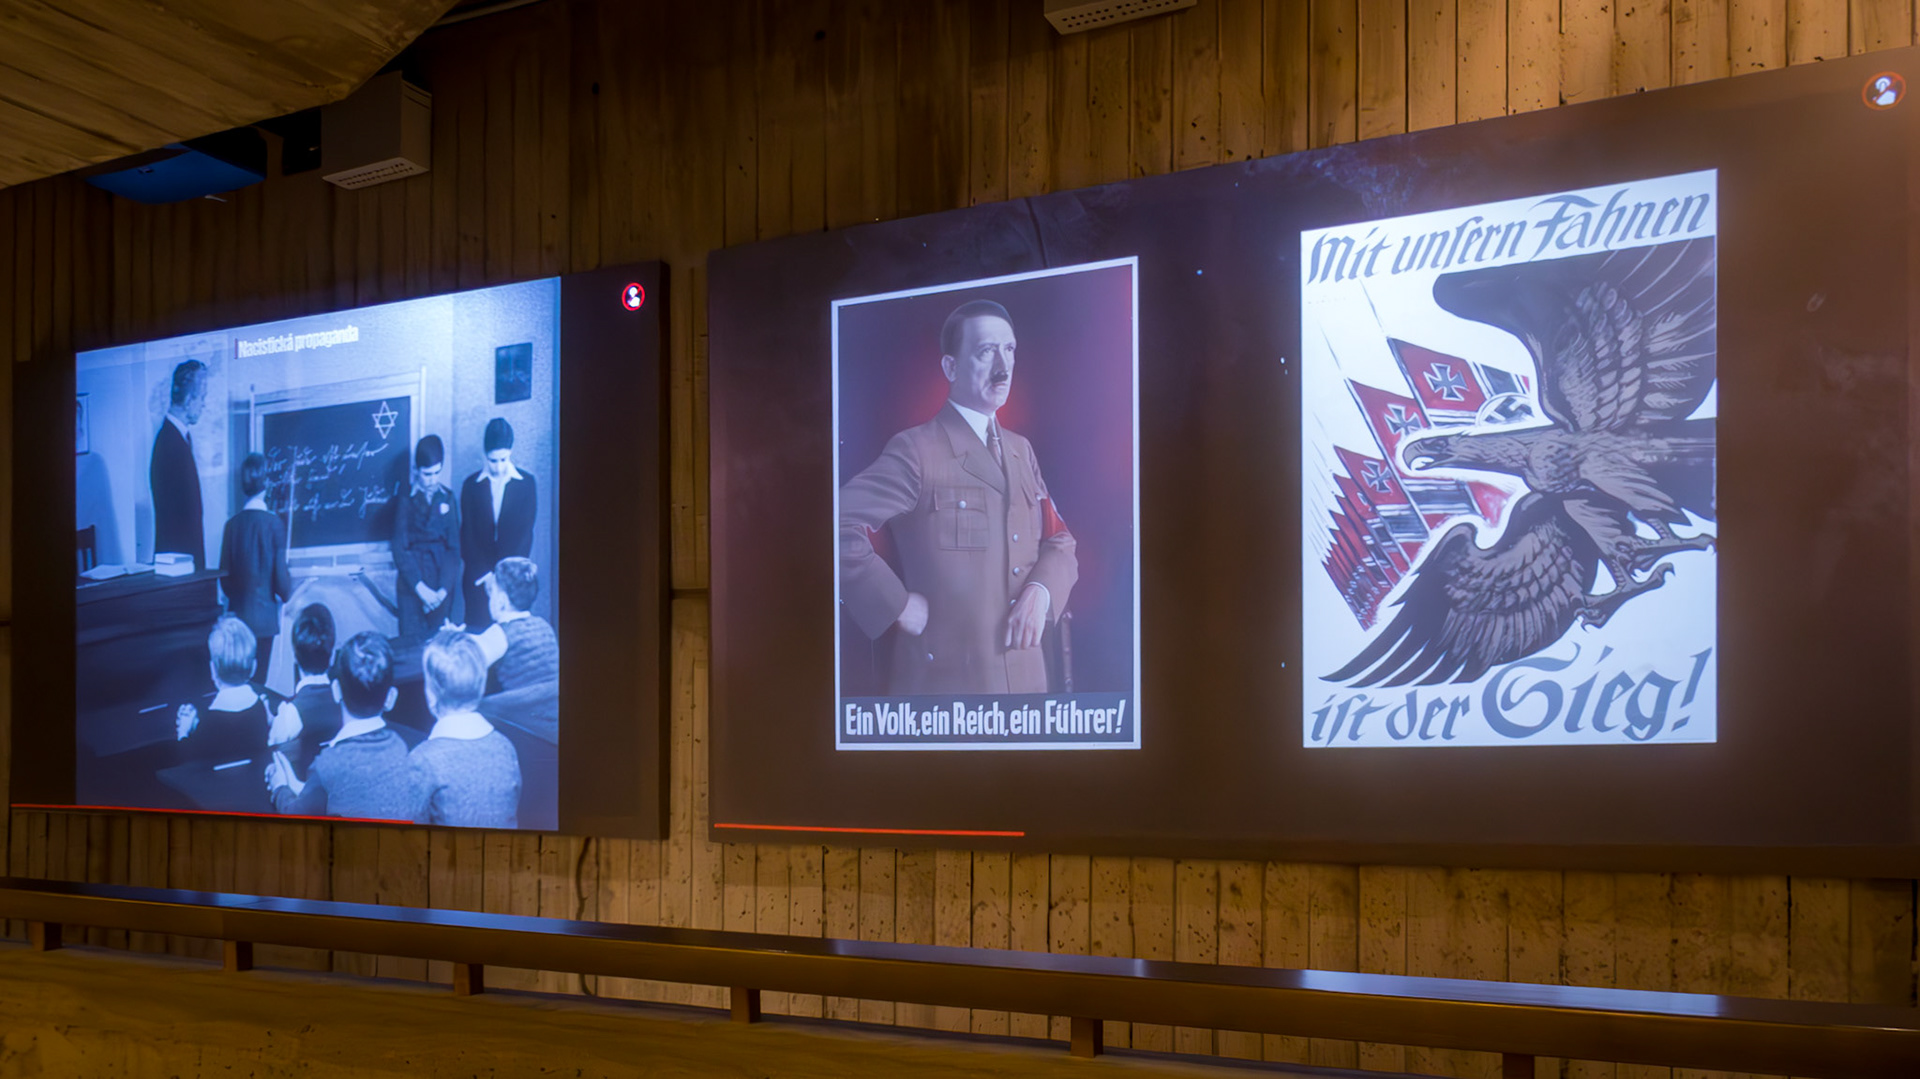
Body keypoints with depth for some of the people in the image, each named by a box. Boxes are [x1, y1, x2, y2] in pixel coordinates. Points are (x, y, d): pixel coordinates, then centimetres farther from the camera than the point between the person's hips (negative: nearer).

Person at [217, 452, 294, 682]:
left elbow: (224, 574, 4)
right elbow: (281, 574, -9)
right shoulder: (274, 523, -12)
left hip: (238, 613, 4)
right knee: (262, 678, 2)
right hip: (265, 616, -3)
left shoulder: (232, 524, -2)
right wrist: (287, 594, 11)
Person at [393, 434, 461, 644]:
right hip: (412, 583, -2)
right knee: (413, 642, -4)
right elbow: (400, 550, -5)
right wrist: (421, 588, -15)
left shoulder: (447, 498, 4)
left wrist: (443, 589, -11)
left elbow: (454, 545, 0)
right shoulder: (406, 502, -2)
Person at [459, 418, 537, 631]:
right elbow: (467, 533, 2)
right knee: (477, 629, -3)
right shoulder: (472, 485, 5)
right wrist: (484, 573, -9)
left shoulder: (527, 483, 3)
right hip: (479, 578, 1)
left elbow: (525, 533, -2)